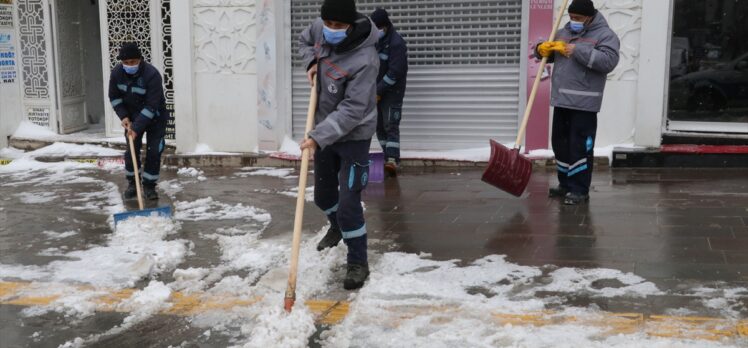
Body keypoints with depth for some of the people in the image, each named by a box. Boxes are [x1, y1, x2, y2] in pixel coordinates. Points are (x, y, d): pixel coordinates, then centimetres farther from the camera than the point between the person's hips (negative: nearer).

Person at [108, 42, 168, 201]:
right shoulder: (117, 72, -14)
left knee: (153, 151, -7)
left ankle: (149, 186, 6)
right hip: (132, 116, 4)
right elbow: (114, 97, 1)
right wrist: (124, 116, -11)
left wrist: (137, 127, -33)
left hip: (155, 117, -4)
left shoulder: (152, 74, -31)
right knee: (131, 151, 2)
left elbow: (151, 106, -32)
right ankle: (132, 184, 18)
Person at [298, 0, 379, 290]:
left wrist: (318, 136, -38)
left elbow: (351, 111, -32)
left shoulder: (365, 60, -31)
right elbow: (305, 41, 16)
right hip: (326, 131, 7)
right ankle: (336, 226, 54)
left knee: (348, 203, -10)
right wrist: (311, 63, -4)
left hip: (353, 136, -7)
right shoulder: (320, 29, -10)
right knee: (323, 194, 22)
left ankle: (358, 263, 9)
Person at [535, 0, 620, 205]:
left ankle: (580, 191, 1)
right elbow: (548, 55, 23)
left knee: (580, 147, -6)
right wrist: (542, 49, -1)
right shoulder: (564, 32, 15)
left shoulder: (605, 35, -5)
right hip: (561, 100, 7)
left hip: (583, 103, -7)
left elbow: (609, 61, -20)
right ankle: (565, 184, 27)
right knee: (560, 143, 14)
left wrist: (578, 51, -24)